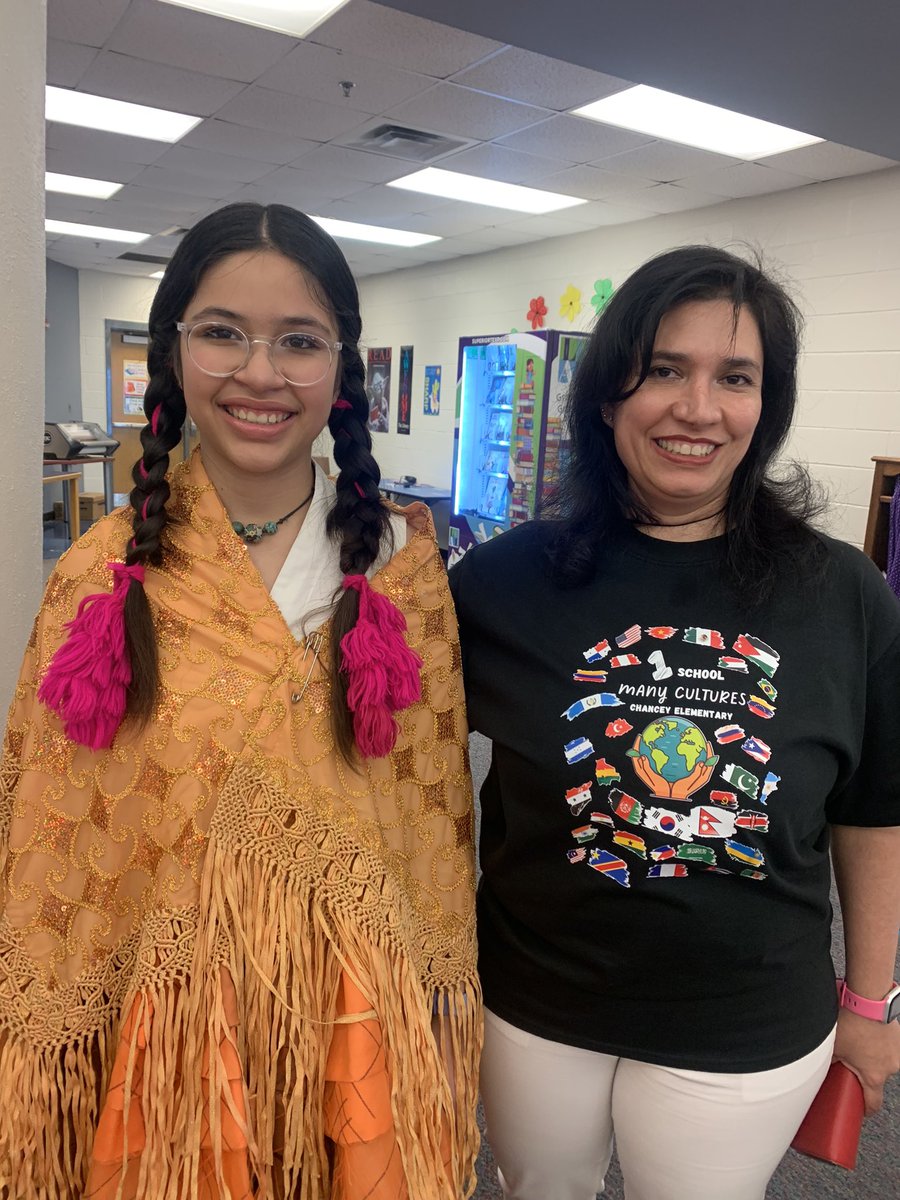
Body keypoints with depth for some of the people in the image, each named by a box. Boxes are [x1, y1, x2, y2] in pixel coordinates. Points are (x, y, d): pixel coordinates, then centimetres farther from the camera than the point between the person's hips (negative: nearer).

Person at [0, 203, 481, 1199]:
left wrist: (445, 1020, 4)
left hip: (361, 1021, 1)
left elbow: (433, 812, -1)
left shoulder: (400, 565, -6)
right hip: (166, 1030, 0)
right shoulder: (104, 576, -7)